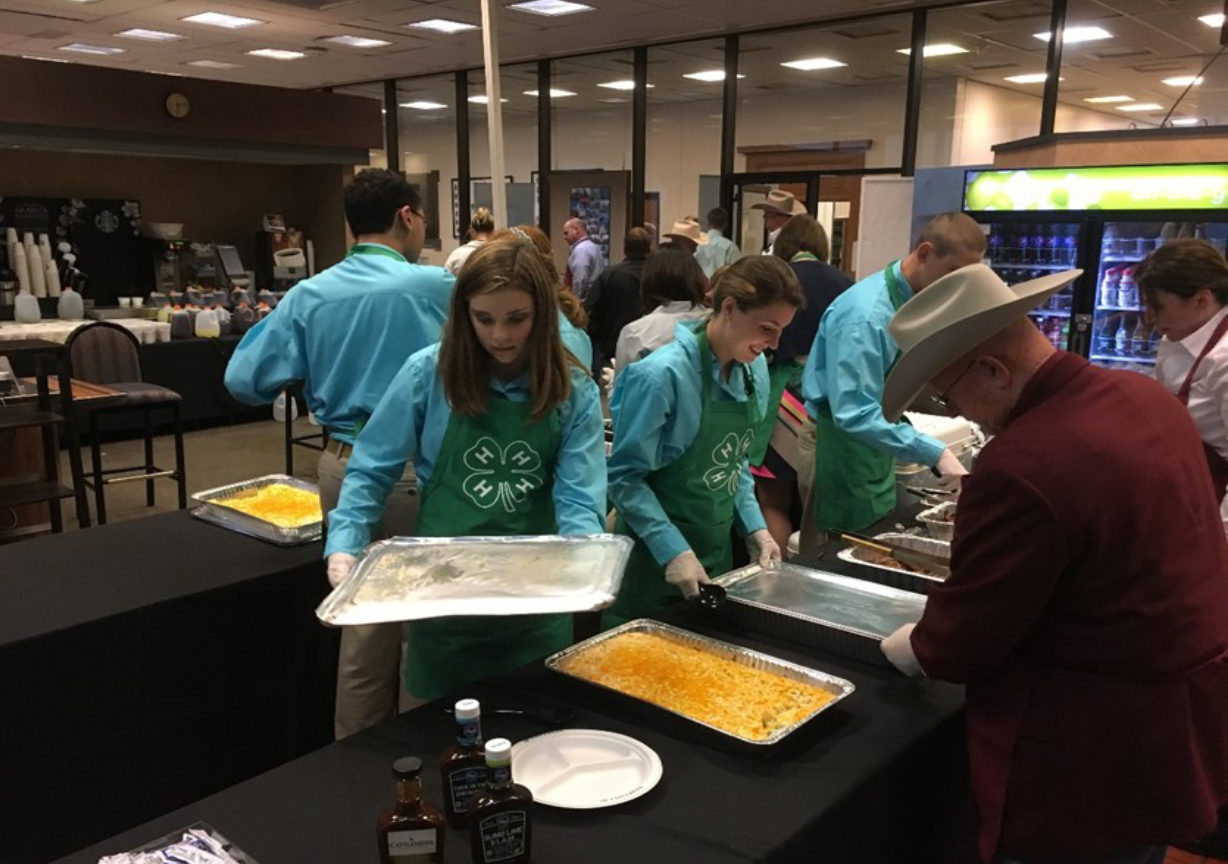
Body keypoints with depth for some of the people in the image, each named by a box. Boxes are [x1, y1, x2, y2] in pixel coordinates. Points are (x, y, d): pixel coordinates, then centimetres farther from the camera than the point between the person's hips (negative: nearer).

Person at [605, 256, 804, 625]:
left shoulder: (755, 369, 0)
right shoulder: (663, 374, -23)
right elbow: (624, 477, -18)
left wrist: (754, 526, 2)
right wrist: (674, 551, -22)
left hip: (719, 547, 7)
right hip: (655, 557, -7)